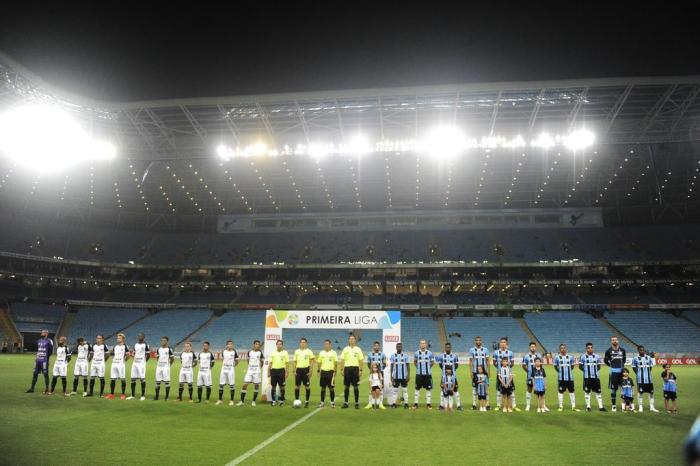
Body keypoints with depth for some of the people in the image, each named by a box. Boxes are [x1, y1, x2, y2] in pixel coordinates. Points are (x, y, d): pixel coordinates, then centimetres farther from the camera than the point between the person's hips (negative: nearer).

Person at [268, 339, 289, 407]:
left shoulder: (285, 352, 3)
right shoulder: (273, 353, 9)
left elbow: (287, 363, 2)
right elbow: (270, 363, 11)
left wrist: (286, 372, -4)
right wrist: (269, 372, 6)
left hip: (281, 370, -2)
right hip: (274, 370, 2)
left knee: (282, 386, 2)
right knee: (273, 386, 4)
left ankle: (281, 401, 13)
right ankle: (273, 400, 16)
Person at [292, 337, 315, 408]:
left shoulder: (309, 351, 0)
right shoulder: (297, 351, 10)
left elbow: (311, 362, -2)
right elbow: (295, 362, 13)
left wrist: (310, 371, -10)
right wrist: (294, 371, 5)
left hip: (306, 369, -3)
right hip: (298, 369, 3)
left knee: (307, 386, 1)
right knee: (297, 386, 5)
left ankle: (307, 401, 9)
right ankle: (296, 400, 15)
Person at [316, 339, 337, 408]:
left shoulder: (333, 353, -1)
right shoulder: (321, 353, 7)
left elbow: (336, 363, -1)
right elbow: (319, 363, 11)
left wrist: (335, 371, -7)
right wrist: (318, 371, 6)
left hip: (330, 372, -3)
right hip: (323, 372, 3)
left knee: (331, 388, 1)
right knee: (323, 388, 7)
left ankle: (332, 402, 12)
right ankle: (322, 402, 16)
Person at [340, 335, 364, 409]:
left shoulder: (358, 349, 5)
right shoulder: (345, 349, 7)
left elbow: (361, 360, 3)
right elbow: (342, 360, 7)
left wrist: (361, 370, -3)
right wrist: (342, 369, 0)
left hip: (355, 368, -1)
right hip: (347, 368, 1)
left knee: (356, 387, 1)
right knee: (346, 386, 5)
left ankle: (357, 403, 9)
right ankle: (346, 403, 12)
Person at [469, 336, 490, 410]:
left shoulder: (485, 349, 6)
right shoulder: (472, 350, 4)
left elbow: (487, 361, 8)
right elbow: (470, 361, 4)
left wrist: (488, 371, 1)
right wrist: (471, 372, -3)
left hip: (484, 371, 1)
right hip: (475, 371, -1)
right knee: (474, 387, 2)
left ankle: (487, 404, 5)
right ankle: (474, 404, 8)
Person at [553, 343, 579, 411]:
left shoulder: (570, 357, 6)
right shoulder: (557, 357, 0)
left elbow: (572, 366, 12)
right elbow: (555, 367, 7)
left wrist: (568, 371, 0)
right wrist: (560, 371, -3)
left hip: (570, 377, 2)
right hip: (561, 378, -2)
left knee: (572, 391, 6)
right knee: (561, 391, 2)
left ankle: (573, 406, 14)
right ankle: (561, 406, 11)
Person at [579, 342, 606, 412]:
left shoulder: (597, 356, 8)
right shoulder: (583, 356, -1)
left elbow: (598, 366, 14)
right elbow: (580, 366, 3)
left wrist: (595, 371, -1)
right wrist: (586, 371, -5)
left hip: (596, 377, 3)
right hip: (587, 377, -2)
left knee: (598, 392, 4)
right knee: (587, 392, 3)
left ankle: (600, 407, 9)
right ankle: (588, 406, 10)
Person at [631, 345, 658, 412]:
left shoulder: (649, 358, 7)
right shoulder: (635, 358, -3)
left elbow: (651, 366, 15)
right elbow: (634, 367, 3)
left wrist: (648, 373, 6)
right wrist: (638, 374, -2)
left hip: (648, 378, 4)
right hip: (640, 379, -3)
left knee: (651, 392, 5)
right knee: (640, 392, 1)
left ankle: (652, 407, 15)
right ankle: (640, 407, 9)